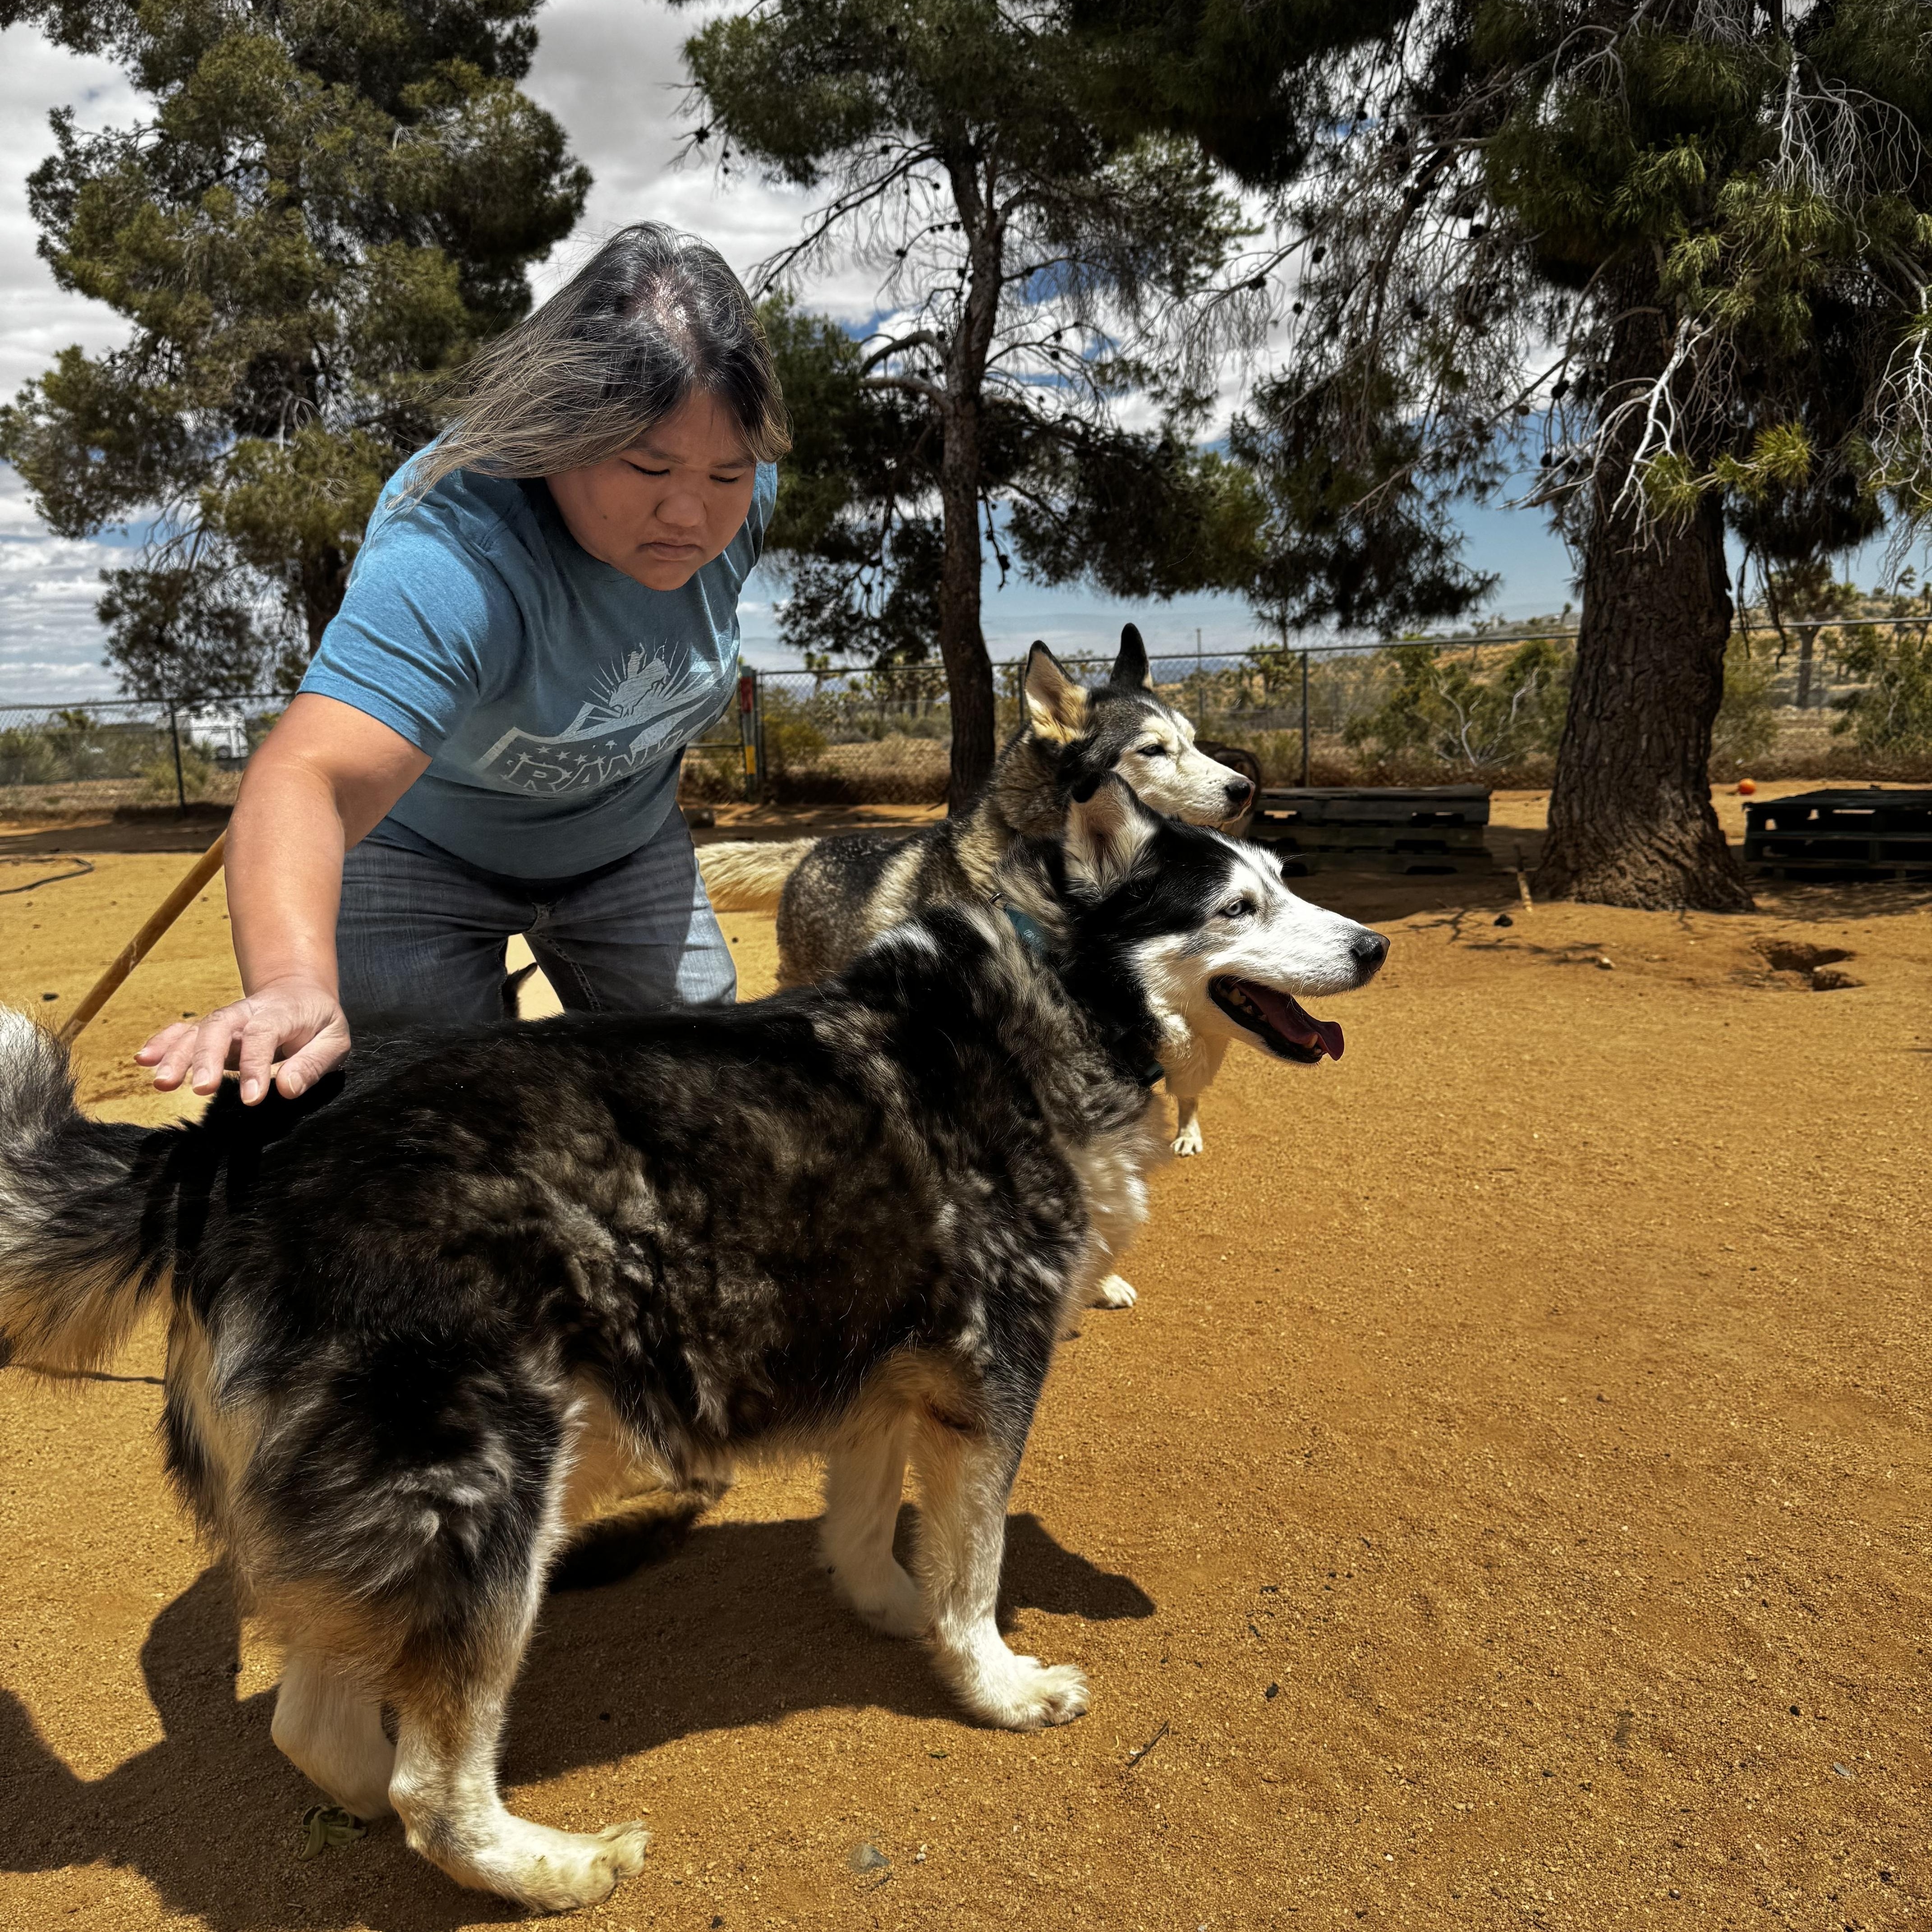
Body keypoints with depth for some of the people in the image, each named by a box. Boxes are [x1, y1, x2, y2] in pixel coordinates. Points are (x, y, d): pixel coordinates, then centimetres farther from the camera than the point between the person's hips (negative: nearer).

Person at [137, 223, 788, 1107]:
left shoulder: (737, 490, -18)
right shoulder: (456, 559, -38)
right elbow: (306, 777, -51)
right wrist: (293, 984, -68)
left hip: (626, 847, 5)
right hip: (420, 848, -5)